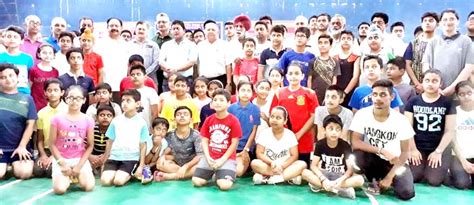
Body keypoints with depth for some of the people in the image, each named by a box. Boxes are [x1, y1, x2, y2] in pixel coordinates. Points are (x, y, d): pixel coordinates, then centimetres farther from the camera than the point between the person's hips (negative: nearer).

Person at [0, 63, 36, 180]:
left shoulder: (27, 99, 5)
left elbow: (30, 124, 2)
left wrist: (22, 146, -6)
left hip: (19, 146, 1)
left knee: (25, 173, -17)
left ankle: (14, 166, 17)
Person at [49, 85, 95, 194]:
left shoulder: (88, 120, -2)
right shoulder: (57, 119, -5)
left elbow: (90, 146, 0)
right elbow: (52, 144, -2)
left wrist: (79, 165, -10)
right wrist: (63, 163, -10)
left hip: (80, 159, 1)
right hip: (61, 159, -1)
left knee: (89, 186, -19)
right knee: (59, 189, -22)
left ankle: (76, 176, 14)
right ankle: (68, 177, 13)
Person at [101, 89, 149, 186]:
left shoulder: (141, 123, -2)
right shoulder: (116, 121, 5)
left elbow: (143, 146, 0)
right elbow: (110, 142, 11)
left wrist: (141, 166, -4)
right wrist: (105, 161, 10)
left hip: (131, 158, -3)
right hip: (114, 157, 3)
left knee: (118, 181, -22)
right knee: (105, 181, -16)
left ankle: (130, 175, 10)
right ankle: (119, 172, 13)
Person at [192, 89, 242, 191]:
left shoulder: (233, 120, -7)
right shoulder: (209, 120, 5)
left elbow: (234, 144, -8)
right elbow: (204, 141, 6)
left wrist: (222, 160, -12)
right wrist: (208, 158, -9)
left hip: (227, 158, -4)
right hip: (210, 157, 4)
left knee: (225, 186, -23)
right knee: (196, 182, -10)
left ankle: (220, 176, 13)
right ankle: (212, 173, 20)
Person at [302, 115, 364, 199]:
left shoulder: (345, 145, -10)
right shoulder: (320, 144, -8)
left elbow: (350, 168, -14)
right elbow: (313, 166, -12)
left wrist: (342, 179, -34)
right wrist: (323, 180, -29)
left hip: (341, 176, 0)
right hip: (324, 175, 0)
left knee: (360, 179, -30)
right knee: (305, 173, -28)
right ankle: (340, 190, -29)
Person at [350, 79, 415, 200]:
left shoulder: (401, 120, -13)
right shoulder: (362, 114, -15)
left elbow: (405, 151, -9)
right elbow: (355, 143, -20)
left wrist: (389, 177, -15)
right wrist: (381, 151, -31)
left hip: (393, 163, 0)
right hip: (372, 159, 0)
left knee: (406, 193, -24)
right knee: (355, 157, -33)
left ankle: (386, 180, 14)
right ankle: (374, 181, 1)